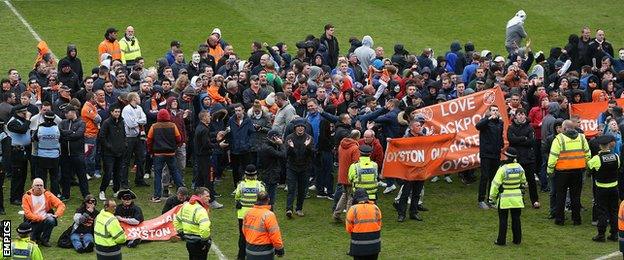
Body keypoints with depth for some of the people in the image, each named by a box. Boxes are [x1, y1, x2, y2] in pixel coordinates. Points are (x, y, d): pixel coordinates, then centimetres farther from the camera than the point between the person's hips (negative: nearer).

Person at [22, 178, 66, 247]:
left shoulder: (47, 194, 2)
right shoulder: (27, 197, -2)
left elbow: (61, 205, -1)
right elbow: (27, 213, -11)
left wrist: (57, 214, -19)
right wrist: (40, 218, -21)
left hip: (45, 219, 1)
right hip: (33, 222, -1)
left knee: (51, 220, -33)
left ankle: (44, 240, -10)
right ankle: (35, 238, 18)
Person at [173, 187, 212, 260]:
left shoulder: (185, 205, 6)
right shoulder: (200, 210, -22)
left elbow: (176, 220, 20)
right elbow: (204, 227, -35)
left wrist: (180, 232, 23)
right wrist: (205, 240, -22)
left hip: (188, 240, 9)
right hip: (198, 242, -9)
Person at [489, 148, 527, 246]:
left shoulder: (503, 169, -17)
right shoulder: (519, 167, -1)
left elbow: (496, 184, -14)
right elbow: (523, 181, 14)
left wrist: (492, 197, -6)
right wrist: (522, 189, 31)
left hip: (504, 199, -4)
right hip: (517, 198, 4)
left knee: (503, 220, 4)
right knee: (516, 219, 12)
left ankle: (501, 240, 6)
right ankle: (517, 239, 18)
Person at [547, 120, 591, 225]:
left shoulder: (559, 138, -11)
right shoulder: (581, 137, 3)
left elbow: (553, 156, -12)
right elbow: (587, 154, 10)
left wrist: (550, 169, -3)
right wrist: (586, 165, 21)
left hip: (562, 171, -4)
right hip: (578, 171, 4)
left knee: (560, 195, 7)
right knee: (576, 195, 12)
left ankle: (559, 219, 10)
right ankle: (576, 219, 14)